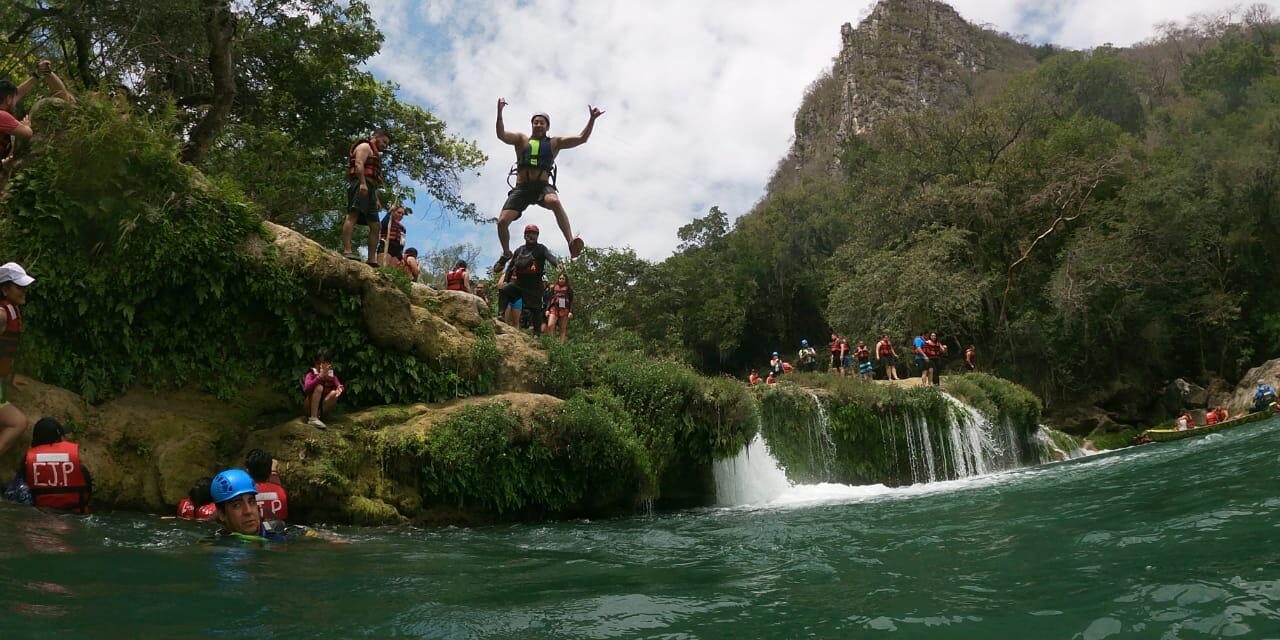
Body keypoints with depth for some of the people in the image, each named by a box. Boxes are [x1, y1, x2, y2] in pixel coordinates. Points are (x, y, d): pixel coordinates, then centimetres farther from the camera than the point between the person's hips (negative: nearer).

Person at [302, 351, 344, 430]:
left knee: (334, 393, -22)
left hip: (322, 407, 3)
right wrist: (320, 376, -40)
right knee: (319, 387, -27)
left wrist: (339, 389, -33)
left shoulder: (332, 375, -1)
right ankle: (312, 419, -32)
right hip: (310, 405, -3)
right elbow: (307, 388, -31)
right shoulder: (311, 374, -12)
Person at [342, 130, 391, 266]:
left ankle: (372, 260, 1)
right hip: (360, 185, -10)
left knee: (376, 227, 4)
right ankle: (347, 251, -40)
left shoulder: (375, 153, 35)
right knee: (353, 214, -25)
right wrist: (362, 183, -25)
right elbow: (359, 164, -12)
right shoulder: (365, 146, 7)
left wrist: (376, 199, 24)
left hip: (368, 190, 10)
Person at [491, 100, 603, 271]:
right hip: (521, 188, 2)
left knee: (554, 201, -38)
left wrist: (592, 120, -3)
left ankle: (571, 242, -45)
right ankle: (506, 254, 17)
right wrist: (499, 113, -17)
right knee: (502, 221, -12)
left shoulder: (555, 143, 14)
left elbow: (581, 138, 9)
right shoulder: (521, 140, 13)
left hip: (543, 186, -1)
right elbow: (501, 135, -4)